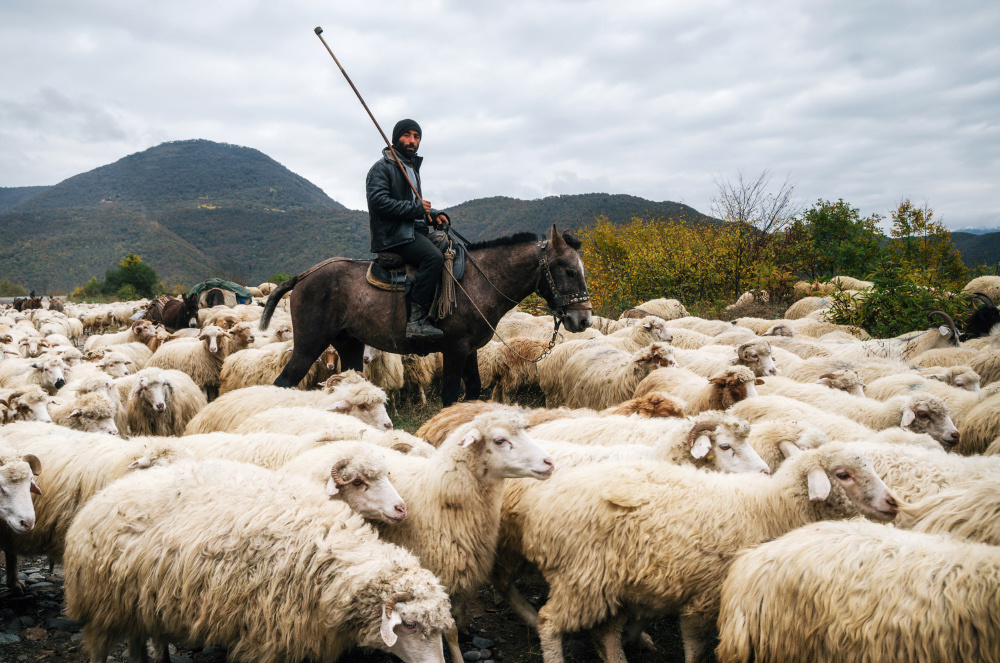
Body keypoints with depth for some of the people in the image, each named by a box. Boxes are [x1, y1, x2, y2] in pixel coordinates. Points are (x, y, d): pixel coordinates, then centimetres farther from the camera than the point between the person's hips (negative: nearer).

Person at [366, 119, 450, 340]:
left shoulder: (412, 167, 23)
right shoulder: (382, 167, -6)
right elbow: (379, 201, -19)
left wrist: (433, 213, 11)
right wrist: (416, 208, -16)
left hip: (412, 230, 10)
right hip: (392, 235, -10)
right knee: (433, 257, -30)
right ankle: (416, 321, -33)